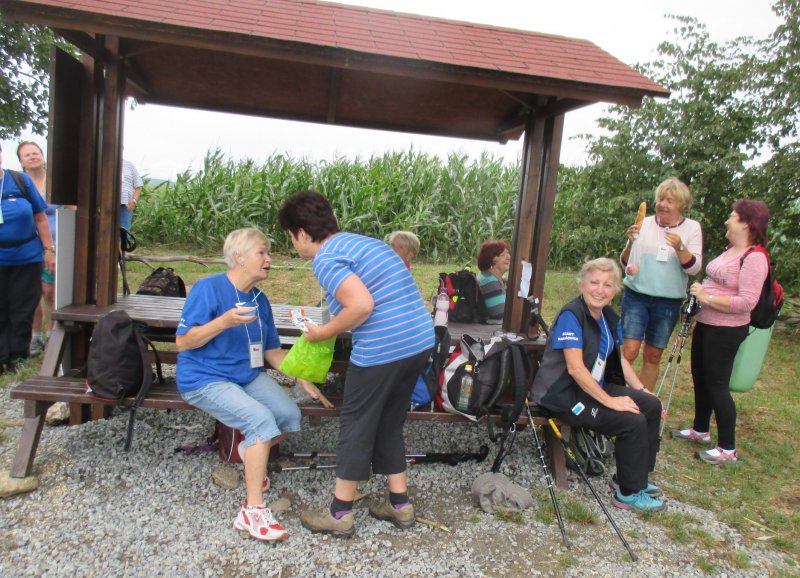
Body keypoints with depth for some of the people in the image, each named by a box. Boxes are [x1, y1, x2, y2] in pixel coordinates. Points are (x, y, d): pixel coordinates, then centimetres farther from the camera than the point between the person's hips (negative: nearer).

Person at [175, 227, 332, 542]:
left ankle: (250, 452, 21)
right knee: (261, 419, -28)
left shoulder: (260, 300, 5)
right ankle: (253, 511, -19)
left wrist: (305, 382, 5)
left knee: (290, 415, -12)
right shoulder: (208, 288, -15)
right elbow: (182, 341, -17)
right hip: (204, 379, -7)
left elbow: (272, 351, 12)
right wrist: (224, 322, -30)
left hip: (248, 375, 7)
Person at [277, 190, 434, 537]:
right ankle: (400, 505, 29)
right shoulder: (363, 242, 19)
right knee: (389, 425, 21)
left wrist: (324, 333, -8)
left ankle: (340, 514, 22)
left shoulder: (326, 258, -9)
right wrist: (335, 328, 23)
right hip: (419, 342, 9)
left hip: (382, 350, -9)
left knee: (356, 427, 8)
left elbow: (362, 305, -23)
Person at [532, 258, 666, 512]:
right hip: (563, 394, -9)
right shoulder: (571, 315, -20)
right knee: (633, 421, -18)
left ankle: (634, 477, 20)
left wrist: (643, 392, 6)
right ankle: (629, 493, 2)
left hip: (594, 387, 9)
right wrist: (609, 401, -23)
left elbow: (620, 359, 16)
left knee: (652, 405, 5)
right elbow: (575, 368, -26)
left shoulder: (609, 317, 7)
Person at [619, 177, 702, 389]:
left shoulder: (692, 228, 2)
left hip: (668, 302, 1)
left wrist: (679, 247, -24)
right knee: (629, 351, -12)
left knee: (653, 356, 10)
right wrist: (631, 242, -14)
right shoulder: (645, 223, 1)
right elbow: (625, 262, 5)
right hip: (636, 296, -1)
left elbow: (694, 268, -6)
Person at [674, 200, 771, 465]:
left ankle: (728, 449, 11)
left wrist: (706, 296, -22)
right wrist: (698, 316, 18)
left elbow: (746, 302, -27)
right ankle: (701, 430, 37)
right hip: (706, 325, 10)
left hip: (725, 331, -10)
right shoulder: (730, 251, 10)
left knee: (717, 385, -2)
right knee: (701, 378, 19)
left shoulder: (754, 258, -20)